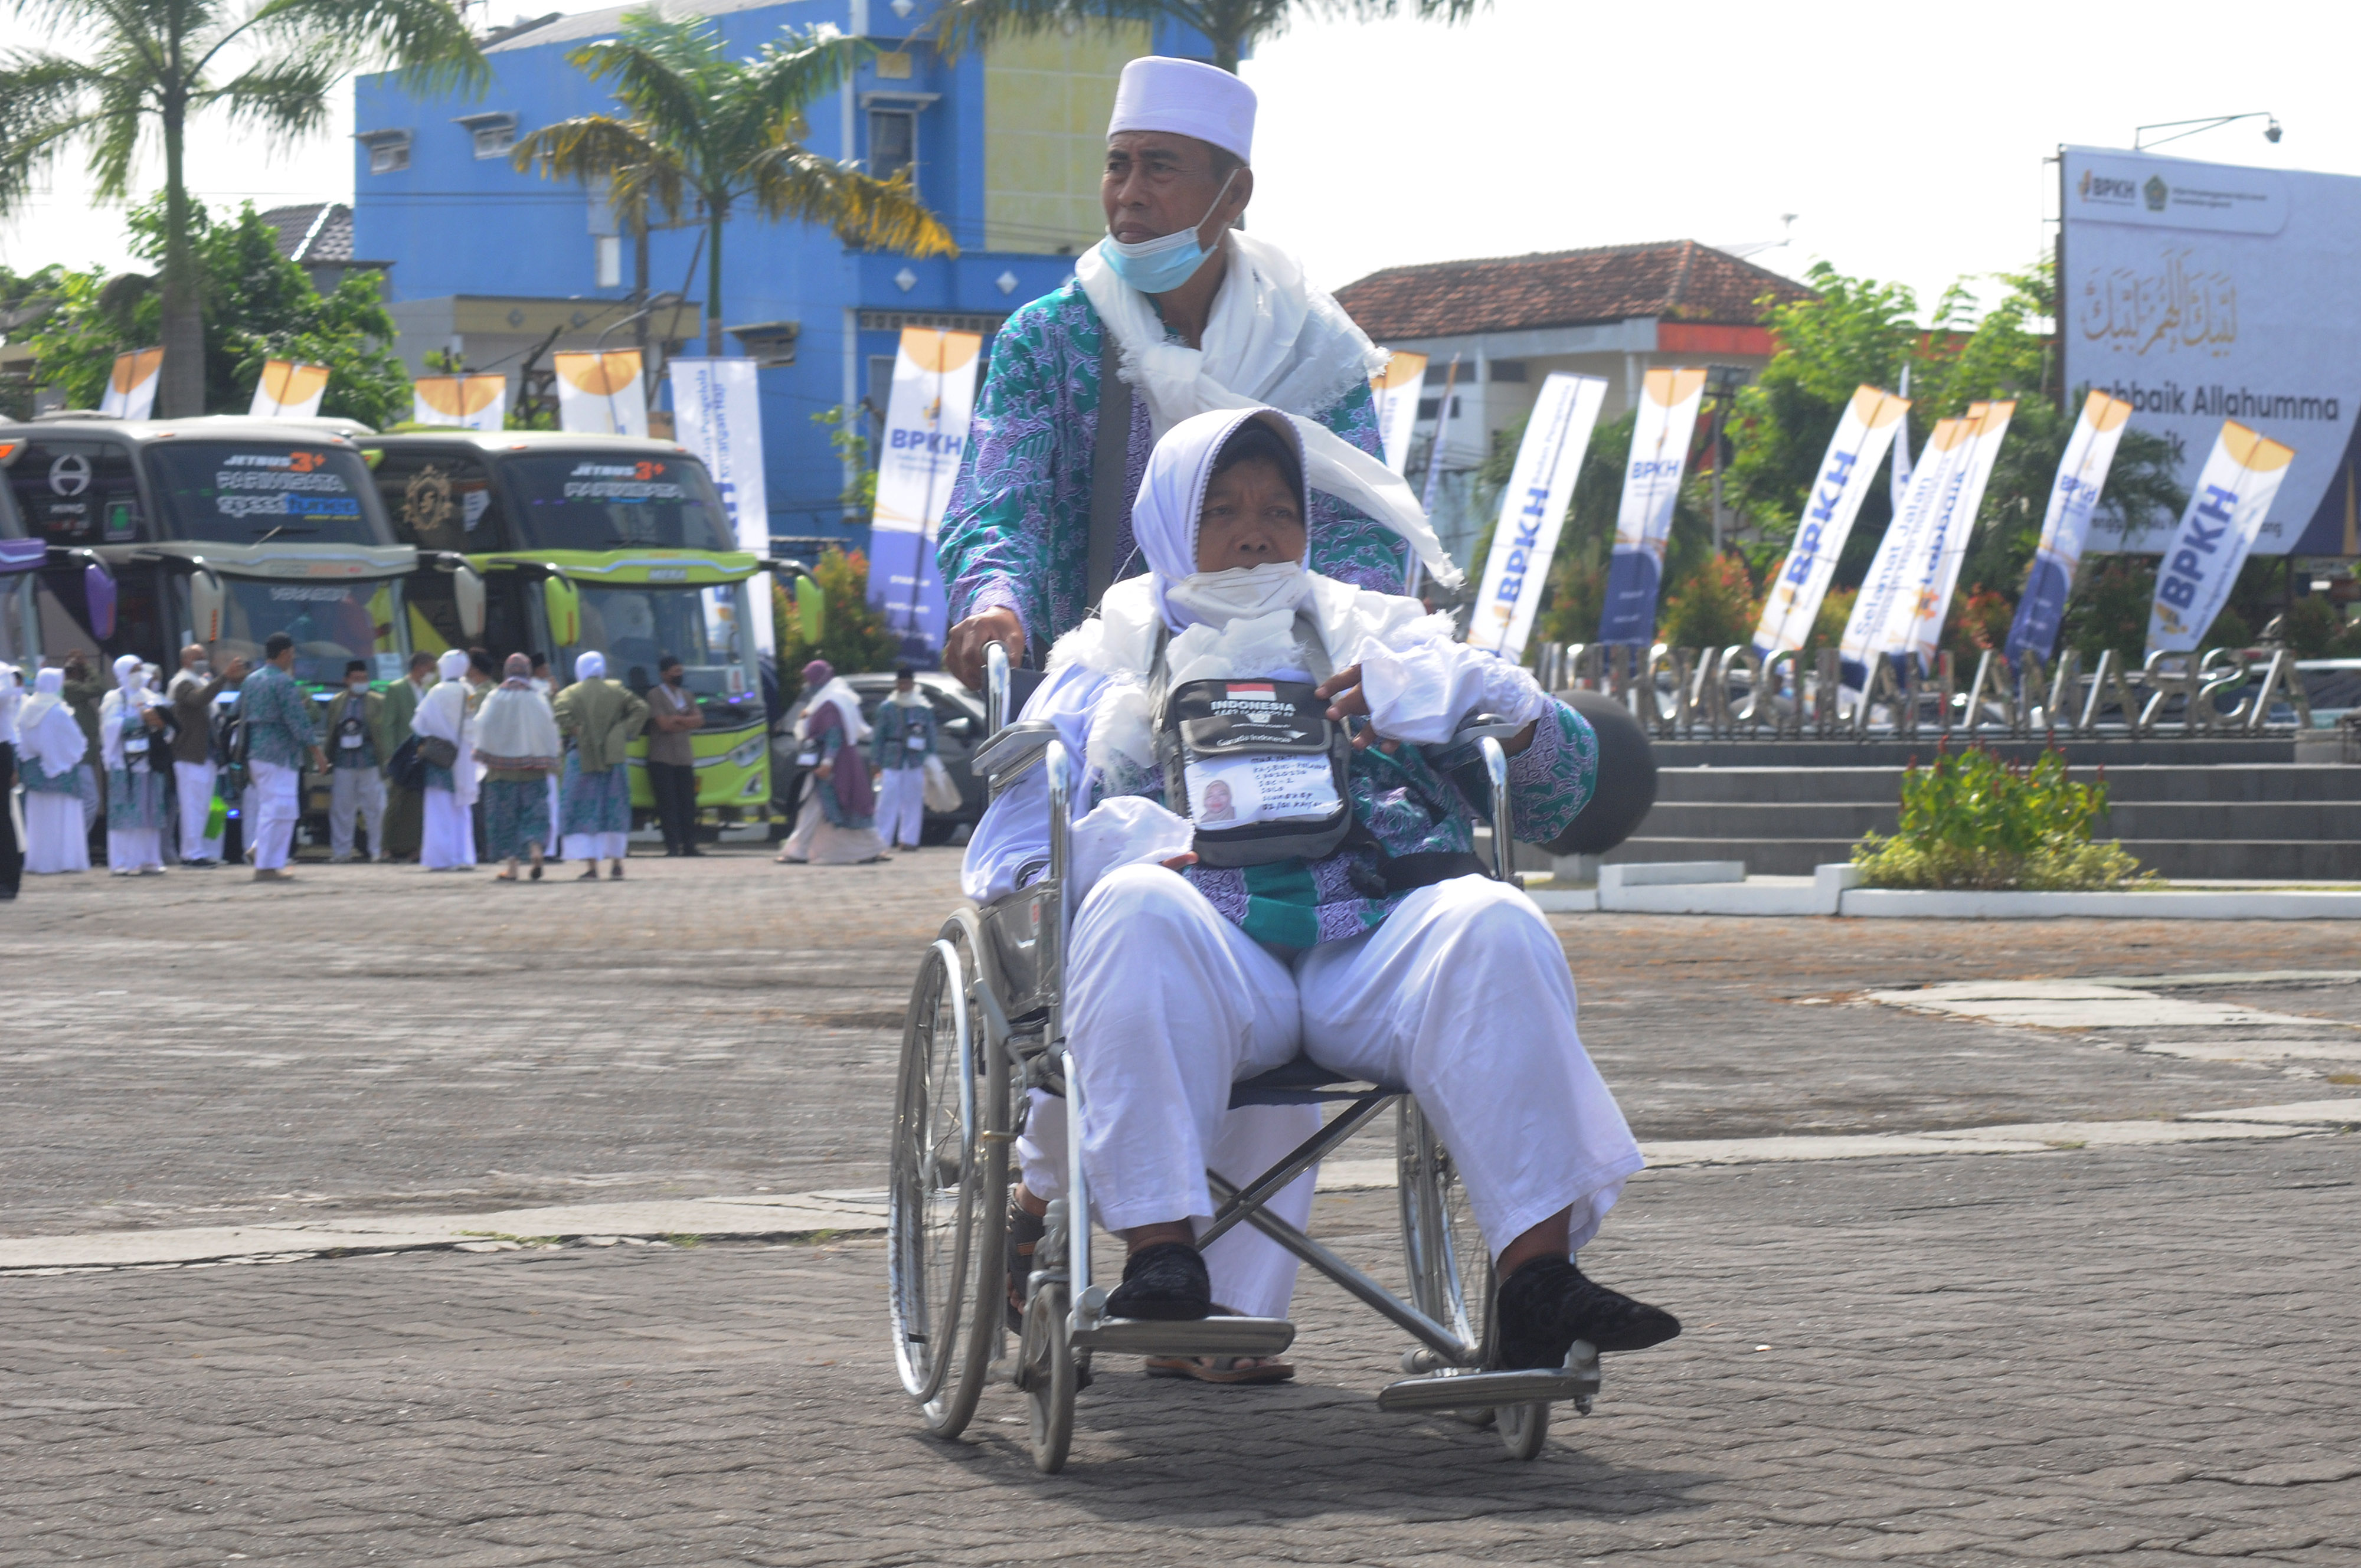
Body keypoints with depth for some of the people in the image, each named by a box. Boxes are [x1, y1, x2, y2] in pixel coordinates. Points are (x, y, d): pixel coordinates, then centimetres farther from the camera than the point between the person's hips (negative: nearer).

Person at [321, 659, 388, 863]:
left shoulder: (378, 702, 5)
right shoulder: (336, 703, 11)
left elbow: (384, 733, 2)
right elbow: (331, 734, 11)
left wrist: (385, 761, -5)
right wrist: (329, 761, 6)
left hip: (370, 763, -2)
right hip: (343, 765, 2)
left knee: (374, 809, 1)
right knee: (341, 809, 4)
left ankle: (378, 850, 9)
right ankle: (341, 851, 11)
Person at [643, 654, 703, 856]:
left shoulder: (687, 695, 18)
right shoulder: (655, 695, -3)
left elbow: (699, 721, 5)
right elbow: (663, 724, -13)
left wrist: (676, 719, -9)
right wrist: (686, 721, 0)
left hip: (684, 758, 5)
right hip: (661, 758, -5)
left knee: (688, 804, 2)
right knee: (668, 804, -7)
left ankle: (689, 845, 4)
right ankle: (672, 845, -7)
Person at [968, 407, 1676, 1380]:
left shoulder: (1378, 636, 32)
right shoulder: (1112, 659, 28)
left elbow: (1562, 789, 27)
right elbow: (1008, 858, 16)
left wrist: (1488, 698, 5)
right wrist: (1124, 850, -6)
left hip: (1379, 946, 1)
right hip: (1214, 955, -1)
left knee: (1491, 926, -31)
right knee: (1135, 907, -35)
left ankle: (1536, 1281, -38)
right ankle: (1160, 1258, -43)